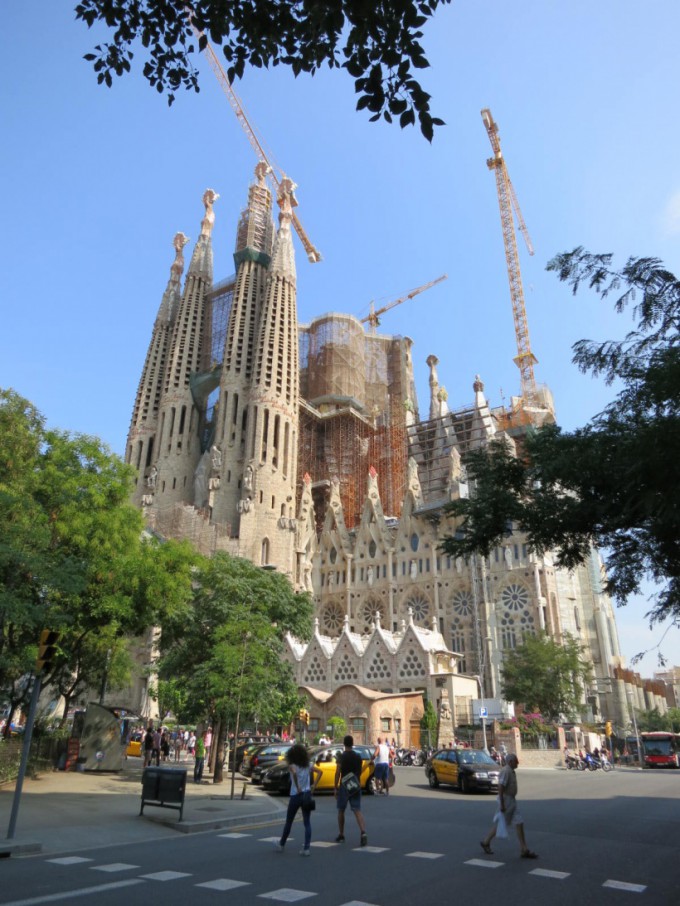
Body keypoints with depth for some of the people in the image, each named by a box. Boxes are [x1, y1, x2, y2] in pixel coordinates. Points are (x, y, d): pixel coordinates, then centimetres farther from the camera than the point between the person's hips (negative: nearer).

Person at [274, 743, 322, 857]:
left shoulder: (292, 765, -8)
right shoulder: (308, 765, 5)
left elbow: (294, 773, -30)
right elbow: (320, 772, -3)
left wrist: (298, 787, -21)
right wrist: (314, 786, -1)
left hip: (296, 796, -3)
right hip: (307, 795, 3)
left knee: (288, 822, 14)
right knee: (307, 823, 6)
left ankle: (281, 845, 29)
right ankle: (306, 848, -1)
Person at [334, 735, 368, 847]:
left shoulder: (342, 756, -9)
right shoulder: (358, 756, 5)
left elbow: (338, 773, -12)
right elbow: (359, 772, 14)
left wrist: (335, 788, -7)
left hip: (344, 786, -3)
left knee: (341, 811, 14)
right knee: (357, 810, -1)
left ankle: (341, 835, 21)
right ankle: (363, 833, -20)